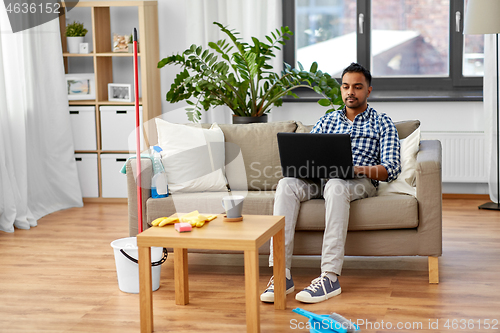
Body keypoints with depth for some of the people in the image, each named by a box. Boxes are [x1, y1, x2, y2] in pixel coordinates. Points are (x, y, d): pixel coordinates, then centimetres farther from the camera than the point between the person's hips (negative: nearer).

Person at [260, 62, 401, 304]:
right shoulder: (327, 121, 25)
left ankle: (330, 277, -43)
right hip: (320, 179, 4)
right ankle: (282, 273, -38)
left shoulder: (382, 124, 13)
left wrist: (359, 169, -19)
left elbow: (391, 169, 0)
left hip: (360, 182, -3)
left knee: (335, 186, -40)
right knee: (286, 185, -29)